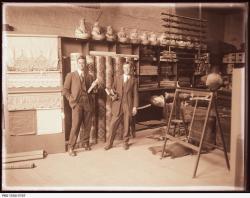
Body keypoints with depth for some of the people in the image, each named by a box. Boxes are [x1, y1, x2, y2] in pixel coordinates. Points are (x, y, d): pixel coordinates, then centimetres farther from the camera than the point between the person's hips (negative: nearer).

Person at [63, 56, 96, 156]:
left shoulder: (89, 76, 16)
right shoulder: (70, 75, 7)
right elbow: (65, 90, 3)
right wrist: (72, 100, -5)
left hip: (88, 103, 4)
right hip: (77, 104, -3)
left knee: (87, 125, 6)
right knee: (75, 126, -8)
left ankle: (85, 142, 25)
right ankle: (71, 147, 4)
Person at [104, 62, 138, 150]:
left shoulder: (133, 80, 5)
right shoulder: (117, 78, 11)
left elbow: (135, 94, 2)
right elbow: (112, 89, 14)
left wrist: (135, 106, -3)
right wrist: (113, 95, -9)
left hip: (128, 105, -1)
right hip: (118, 105, 1)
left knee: (127, 125, 6)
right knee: (113, 125, 1)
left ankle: (125, 142, 21)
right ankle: (109, 143, 12)